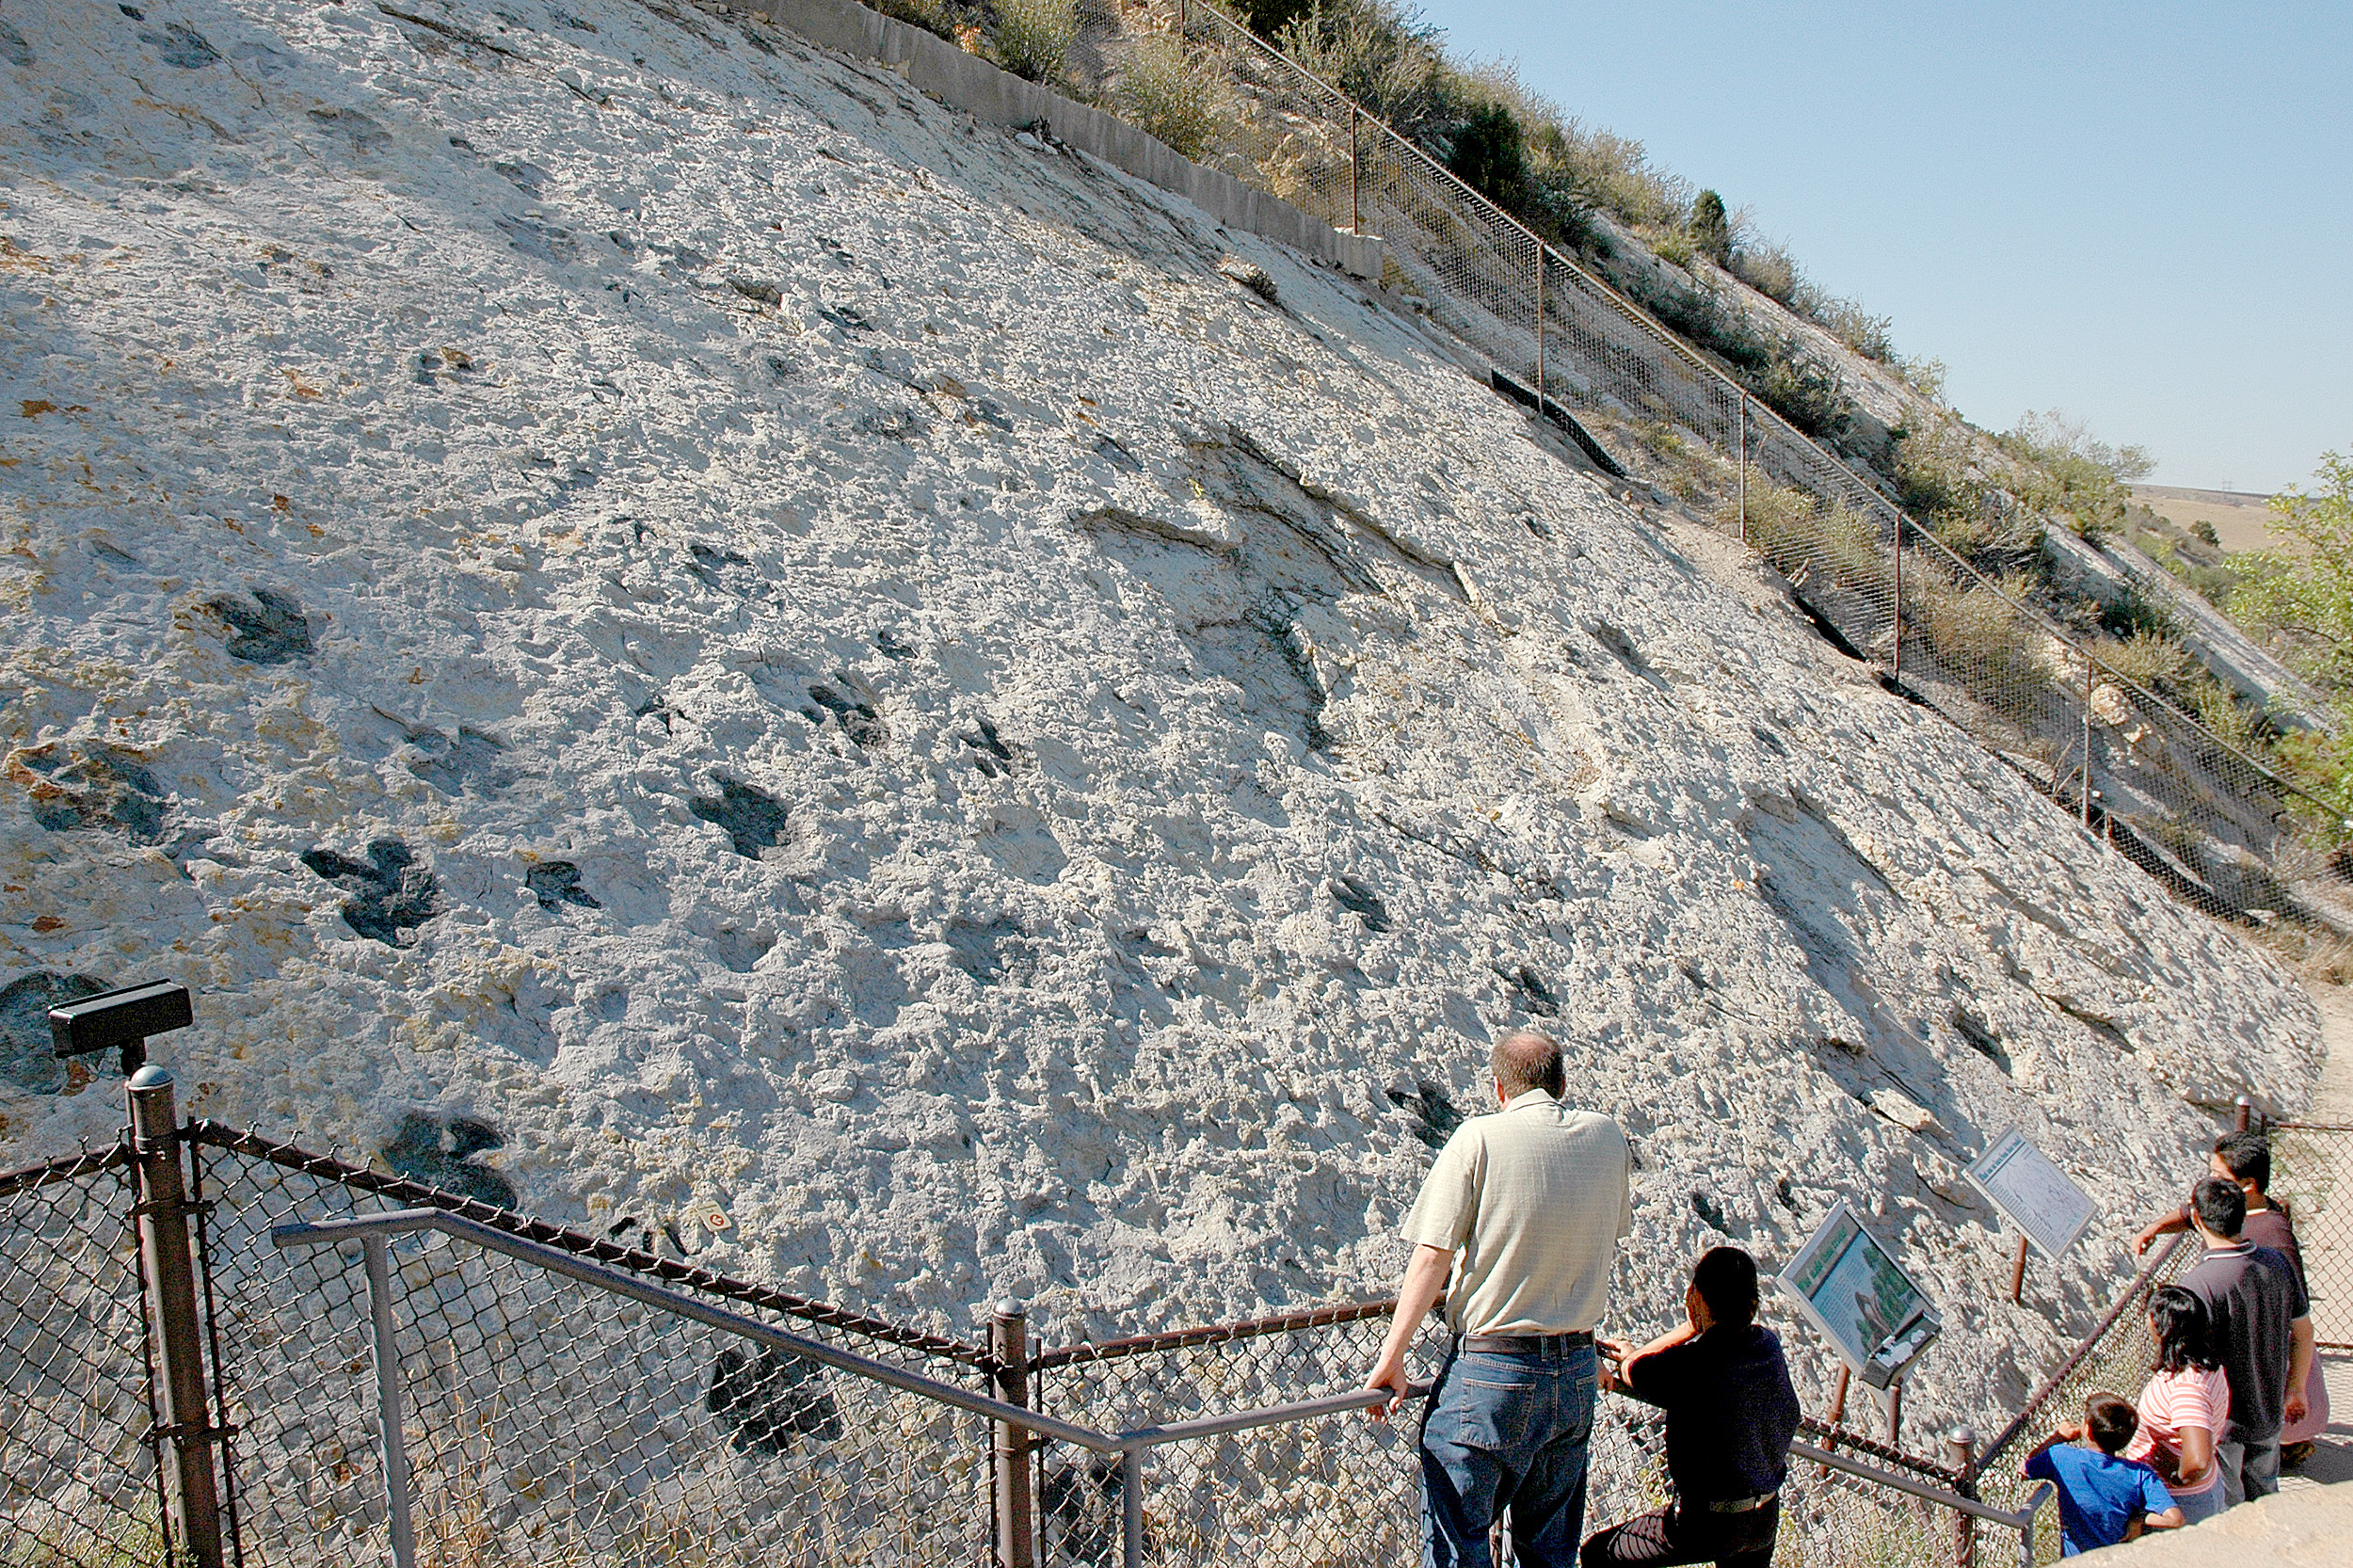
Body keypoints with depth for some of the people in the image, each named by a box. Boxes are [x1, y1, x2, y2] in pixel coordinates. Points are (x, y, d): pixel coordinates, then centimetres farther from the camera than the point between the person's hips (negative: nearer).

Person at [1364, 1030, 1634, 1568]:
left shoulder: (1480, 1137, -10)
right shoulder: (1607, 1137, 3)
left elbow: (1433, 1255, -13)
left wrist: (1392, 1354, -8)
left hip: (1490, 1370, -5)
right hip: (1577, 1372, 5)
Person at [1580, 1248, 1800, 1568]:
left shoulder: (1691, 1364, -27)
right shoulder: (1769, 1344, -6)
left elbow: (1631, 1368, -7)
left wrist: (1693, 1326, -7)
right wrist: (1633, 1356, 20)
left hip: (1704, 1524, -7)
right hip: (1766, 1519, 7)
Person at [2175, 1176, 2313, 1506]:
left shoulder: (2199, 1284, -29)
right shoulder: (2276, 1263, -9)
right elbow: (2303, 1333, 5)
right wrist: (2295, 1390, 20)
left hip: (2221, 1420, -6)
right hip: (2270, 1413, 6)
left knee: (2226, 1509, 15)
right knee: (2264, 1496, 27)